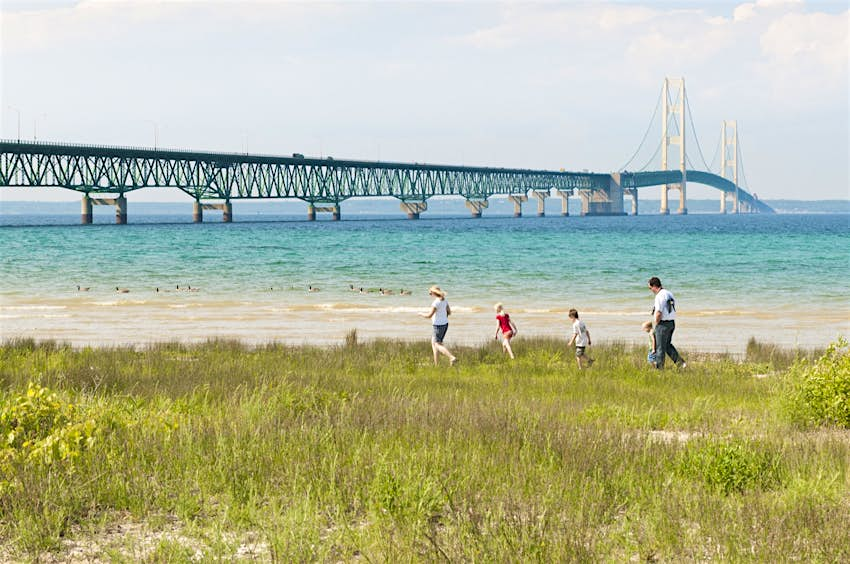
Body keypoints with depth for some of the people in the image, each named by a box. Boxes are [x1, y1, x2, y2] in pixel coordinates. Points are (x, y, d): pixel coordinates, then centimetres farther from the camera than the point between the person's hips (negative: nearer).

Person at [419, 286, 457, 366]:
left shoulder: (436, 303, -21)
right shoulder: (444, 300, 5)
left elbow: (429, 315, -21)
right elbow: (449, 312, 14)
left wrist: (421, 314, -3)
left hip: (439, 326, -9)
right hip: (445, 324, 9)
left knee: (438, 344, 0)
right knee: (433, 342, 19)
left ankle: (452, 357, -16)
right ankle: (436, 364, 19)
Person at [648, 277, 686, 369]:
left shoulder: (659, 296, -19)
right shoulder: (669, 293, 11)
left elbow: (659, 313, -23)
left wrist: (656, 324, -7)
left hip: (663, 323, -9)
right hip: (672, 323, 9)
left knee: (660, 347, 3)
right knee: (667, 345, 20)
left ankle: (659, 368, 11)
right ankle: (680, 362, 11)